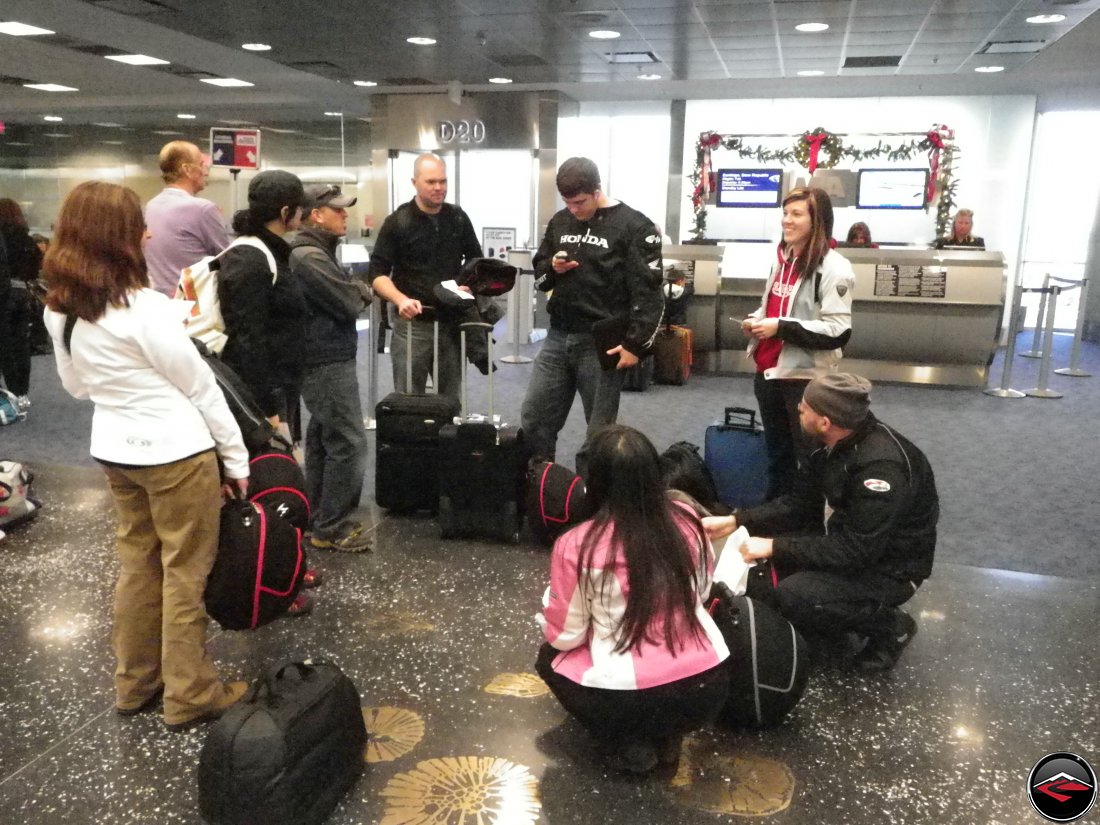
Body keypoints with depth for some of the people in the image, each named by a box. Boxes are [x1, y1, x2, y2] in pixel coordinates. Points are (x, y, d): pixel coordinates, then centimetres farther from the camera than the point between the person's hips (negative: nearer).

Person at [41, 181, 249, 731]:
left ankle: (135, 683, 32)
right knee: (185, 575, 6)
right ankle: (190, 696, 18)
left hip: (114, 451, 7)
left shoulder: (59, 311, 0)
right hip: (175, 453, -7)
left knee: (137, 566, 19)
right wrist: (238, 459, -6)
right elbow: (200, 387, -14)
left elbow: (76, 385, 15)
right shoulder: (145, 309, -21)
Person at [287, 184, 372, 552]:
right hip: (328, 363, -11)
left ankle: (319, 520, 24)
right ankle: (330, 528, 2)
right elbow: (349, 304, -20)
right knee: (348, 442, -7)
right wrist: (362, 290, -1)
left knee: (323, 440, 15)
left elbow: (339, 296, 15)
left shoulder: (316, 251, 15)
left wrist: (355, 290, -4)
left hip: (325, 359, 11)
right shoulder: (310, 257, -19)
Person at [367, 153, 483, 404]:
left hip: (451, 320, 4)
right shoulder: (398, 222, -5)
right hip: (412, 322, -3)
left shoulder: (458, 218, 7)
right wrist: (401, 300, -25)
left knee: (450, 399, 11)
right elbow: (377, 273, -7)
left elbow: (477, 260, 17)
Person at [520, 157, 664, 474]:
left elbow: (649, 293, -10)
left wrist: (635, 345, -16)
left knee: (600, 434, 3)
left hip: (602, 344, -6)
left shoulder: (634, 226, -7)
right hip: (558, 337, 6)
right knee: (532, 422, 9)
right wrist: (552, 268, -3)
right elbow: (539, 273, 20)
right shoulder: (560, 222, 11)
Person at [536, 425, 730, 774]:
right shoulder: (687, 520, -4)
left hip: (629, 700, -4)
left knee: (549, 658, 26)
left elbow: (565, 636, -3)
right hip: (708, 690, 4)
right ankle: (667, 736, 18)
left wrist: (549, 608, 18)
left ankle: (629, 745, 10)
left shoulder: (576, 545, -14)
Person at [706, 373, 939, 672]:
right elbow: (800, 504, 4)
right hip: (850, 540, 9)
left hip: (889, 567, -9)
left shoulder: (882, 465, -32)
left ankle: (889, 628, -3)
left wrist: (775, 546, -29)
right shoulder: (836, 443, -4)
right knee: (765, 563, -3)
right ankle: (846, 635, 8)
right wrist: (736, 521, -6)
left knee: (794, 595, -27)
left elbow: (855, 551, -31)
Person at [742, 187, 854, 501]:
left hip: (805, 377, -8)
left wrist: (780, 327, -24)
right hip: (768, 371, 8)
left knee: (810, 456, 5)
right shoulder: (783, 258, 10)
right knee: (776, 453, 21)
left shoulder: (833, 268, -14)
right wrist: (755, 321, 2)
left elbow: (839, 332, -20)